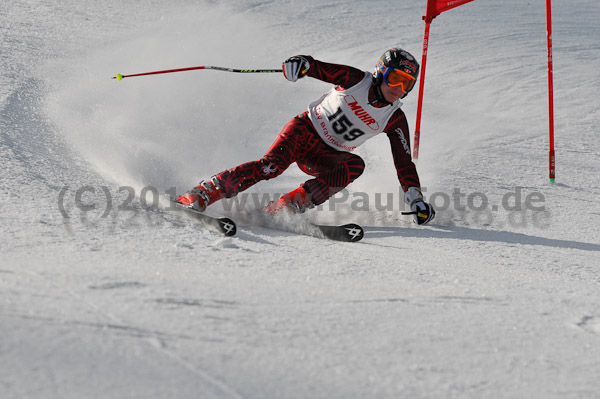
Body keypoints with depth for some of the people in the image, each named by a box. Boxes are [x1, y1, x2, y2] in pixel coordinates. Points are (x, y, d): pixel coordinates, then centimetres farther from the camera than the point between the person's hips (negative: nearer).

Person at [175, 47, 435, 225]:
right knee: (272, 165, -31)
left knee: (355, 165, -29)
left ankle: (286, 207, -31)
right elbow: (318, 68, -14)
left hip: (326, 158, 4)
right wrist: (302, 63, -39)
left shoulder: (394, 119, -2)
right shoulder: (356, 80, -9)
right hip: (305, 129, -4)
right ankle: (201, 195, -32)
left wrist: (416, 201, -11)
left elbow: (404, 163, -1)